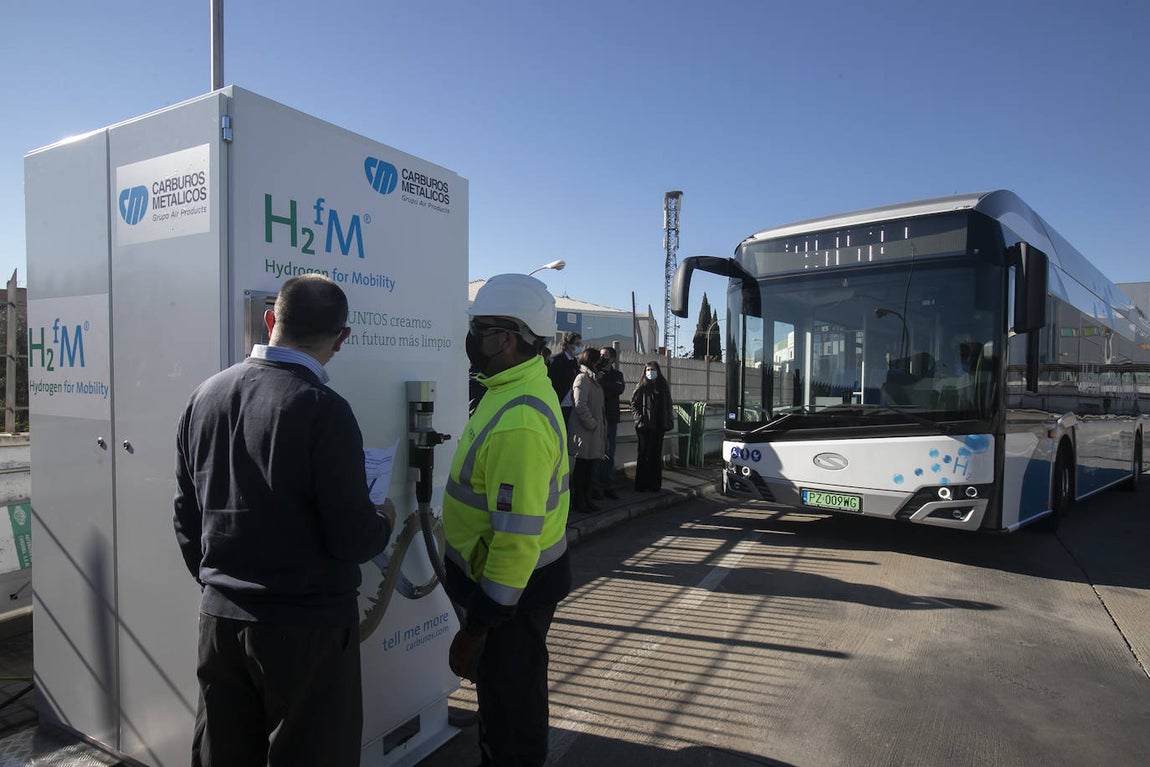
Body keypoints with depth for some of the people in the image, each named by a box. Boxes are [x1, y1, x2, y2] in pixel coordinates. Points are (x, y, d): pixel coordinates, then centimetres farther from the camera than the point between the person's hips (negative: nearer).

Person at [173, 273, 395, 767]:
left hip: (219, 617, 7)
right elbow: (354, 539, -19)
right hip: (307, 625, -6)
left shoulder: (205, 395, 1)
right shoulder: (323, 410, -20)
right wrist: (384, 521, 2)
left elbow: (186, 517, 10)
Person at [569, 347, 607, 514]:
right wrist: (591, 423, -16)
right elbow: (580, 405, -19)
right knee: (581, 467, -2)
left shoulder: (593, 380, 20)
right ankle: (578, 501, 5)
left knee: (591, 466, 11)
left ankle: (586, 499, 19)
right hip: (584, 432, -9)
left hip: (594, 432, 9)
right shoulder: (582, 378, -10)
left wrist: (601, 428, 14)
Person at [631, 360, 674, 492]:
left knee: (656, 455, 7)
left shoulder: (663, 386, 11)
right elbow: (633, 404, -2)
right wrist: (639, 418, -13)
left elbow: (668, 405, 13)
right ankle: (641, 484, 7)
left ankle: (655, 484, 14)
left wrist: (668, 421, 5)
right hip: (644, 426, -3)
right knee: (643, 454, 1)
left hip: (658, 426, 3)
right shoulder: (641, 387, 0)